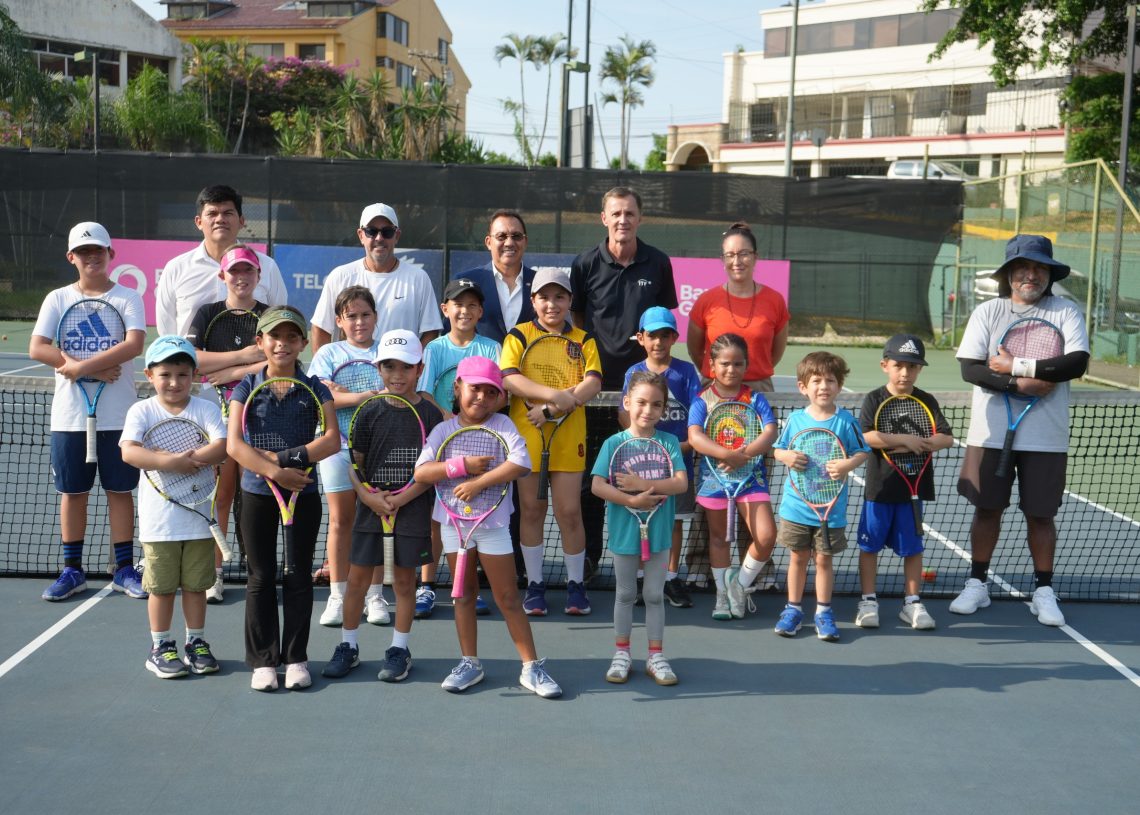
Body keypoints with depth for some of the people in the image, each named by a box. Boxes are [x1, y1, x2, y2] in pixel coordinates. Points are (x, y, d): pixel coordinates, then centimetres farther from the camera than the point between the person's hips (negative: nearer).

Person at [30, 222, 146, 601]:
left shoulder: (128, 297, 0)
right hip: (69, 415, 2)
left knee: (120, 490, 5)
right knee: (72, 492, 8)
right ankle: (72, 570, 17)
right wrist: (95, 369, -16)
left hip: (117, 415, -2)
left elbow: (134, 344, -15)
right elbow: (37, 349, -6)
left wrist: (78, 366, -21)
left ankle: (124, 569, 12)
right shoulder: (57, 299, 6)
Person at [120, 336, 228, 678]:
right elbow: (129, 451, -18)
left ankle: (196, 643, 25)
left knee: (196, 584, 10)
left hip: (198, 516, 1)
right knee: (162, 586, 7)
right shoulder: (142, 410, -2)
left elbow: (222, 446, -14)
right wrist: (171, 462, -27)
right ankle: (160, 647, 20)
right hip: (158, 518, -1)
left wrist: (190, 459, -26)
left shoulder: (205, 409, 0)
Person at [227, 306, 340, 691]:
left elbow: (332, 441, -17)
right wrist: (276, 472, -24)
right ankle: (263, 660, 16)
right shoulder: (247, 387, -4)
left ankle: (296, 657, 17)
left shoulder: (314, 388, -3)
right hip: (257, 492, 0)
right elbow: (234, 445, -15)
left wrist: (285, 457, -24)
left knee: (299, 577, 7)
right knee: (261, 578, 7)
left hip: (303, 492, 0)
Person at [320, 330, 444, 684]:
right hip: (370, 506, 2)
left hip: (412, 507, -2)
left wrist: (402, 498, -16)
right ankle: (348, 646, 21)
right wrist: (367, 495, -14)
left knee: (404, 579, 7)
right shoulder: (369, 410, 1)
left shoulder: (429, 413, -4)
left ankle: (399, 649, 21)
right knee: (357, 576, 6)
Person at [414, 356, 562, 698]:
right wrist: (463, 465, -22)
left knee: (508, 598, 1)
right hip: (454, 520, 3)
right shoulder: (443, 430, -1)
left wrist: (479, 482, -25)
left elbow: (521, 464, -22)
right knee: (463, 594, 13)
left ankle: (532, 667, 8)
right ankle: (469, 663, 24)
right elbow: (421, 472, -12)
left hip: (493, 522, -3)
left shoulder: (502, 426, -6)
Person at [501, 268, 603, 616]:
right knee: (531, 510, 6)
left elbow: (593, 383, -5)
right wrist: (553, 394, -22)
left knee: (569, 512, 0)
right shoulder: (519, 335, 5)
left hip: (568, 437, 0)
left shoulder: (583, 340, 8)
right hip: (526, 435, 0)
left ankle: (576, 584, 15)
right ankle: (535, 584, 18)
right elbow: (509, 378, -10)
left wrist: (550, 409, -17)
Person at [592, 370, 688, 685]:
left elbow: (681, 483, -14)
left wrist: (643, 484, -22)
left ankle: (656, 656, 21)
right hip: (624, 531, -1)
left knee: (654, 595, 12)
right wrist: (633, 500, -23)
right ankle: (622, 653, 26)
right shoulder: (614, 443, -7)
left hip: (659, 530, 1)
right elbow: (598, 485, -15)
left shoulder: (669, 442, -3)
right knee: (625, 594, 14)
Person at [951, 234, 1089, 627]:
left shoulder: (1066, 312, -1)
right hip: (991, 432, 1)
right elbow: (970, 369, -8)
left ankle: (1043, 591, 19)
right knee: (987, 508, 9)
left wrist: (1017, 366, -18)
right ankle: (976, 584, 21)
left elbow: (1077, 363, -16)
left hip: (1045, 436, -1)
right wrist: (1019, 384, -18)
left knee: (1040, 514, 6)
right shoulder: (987, 312, 2)